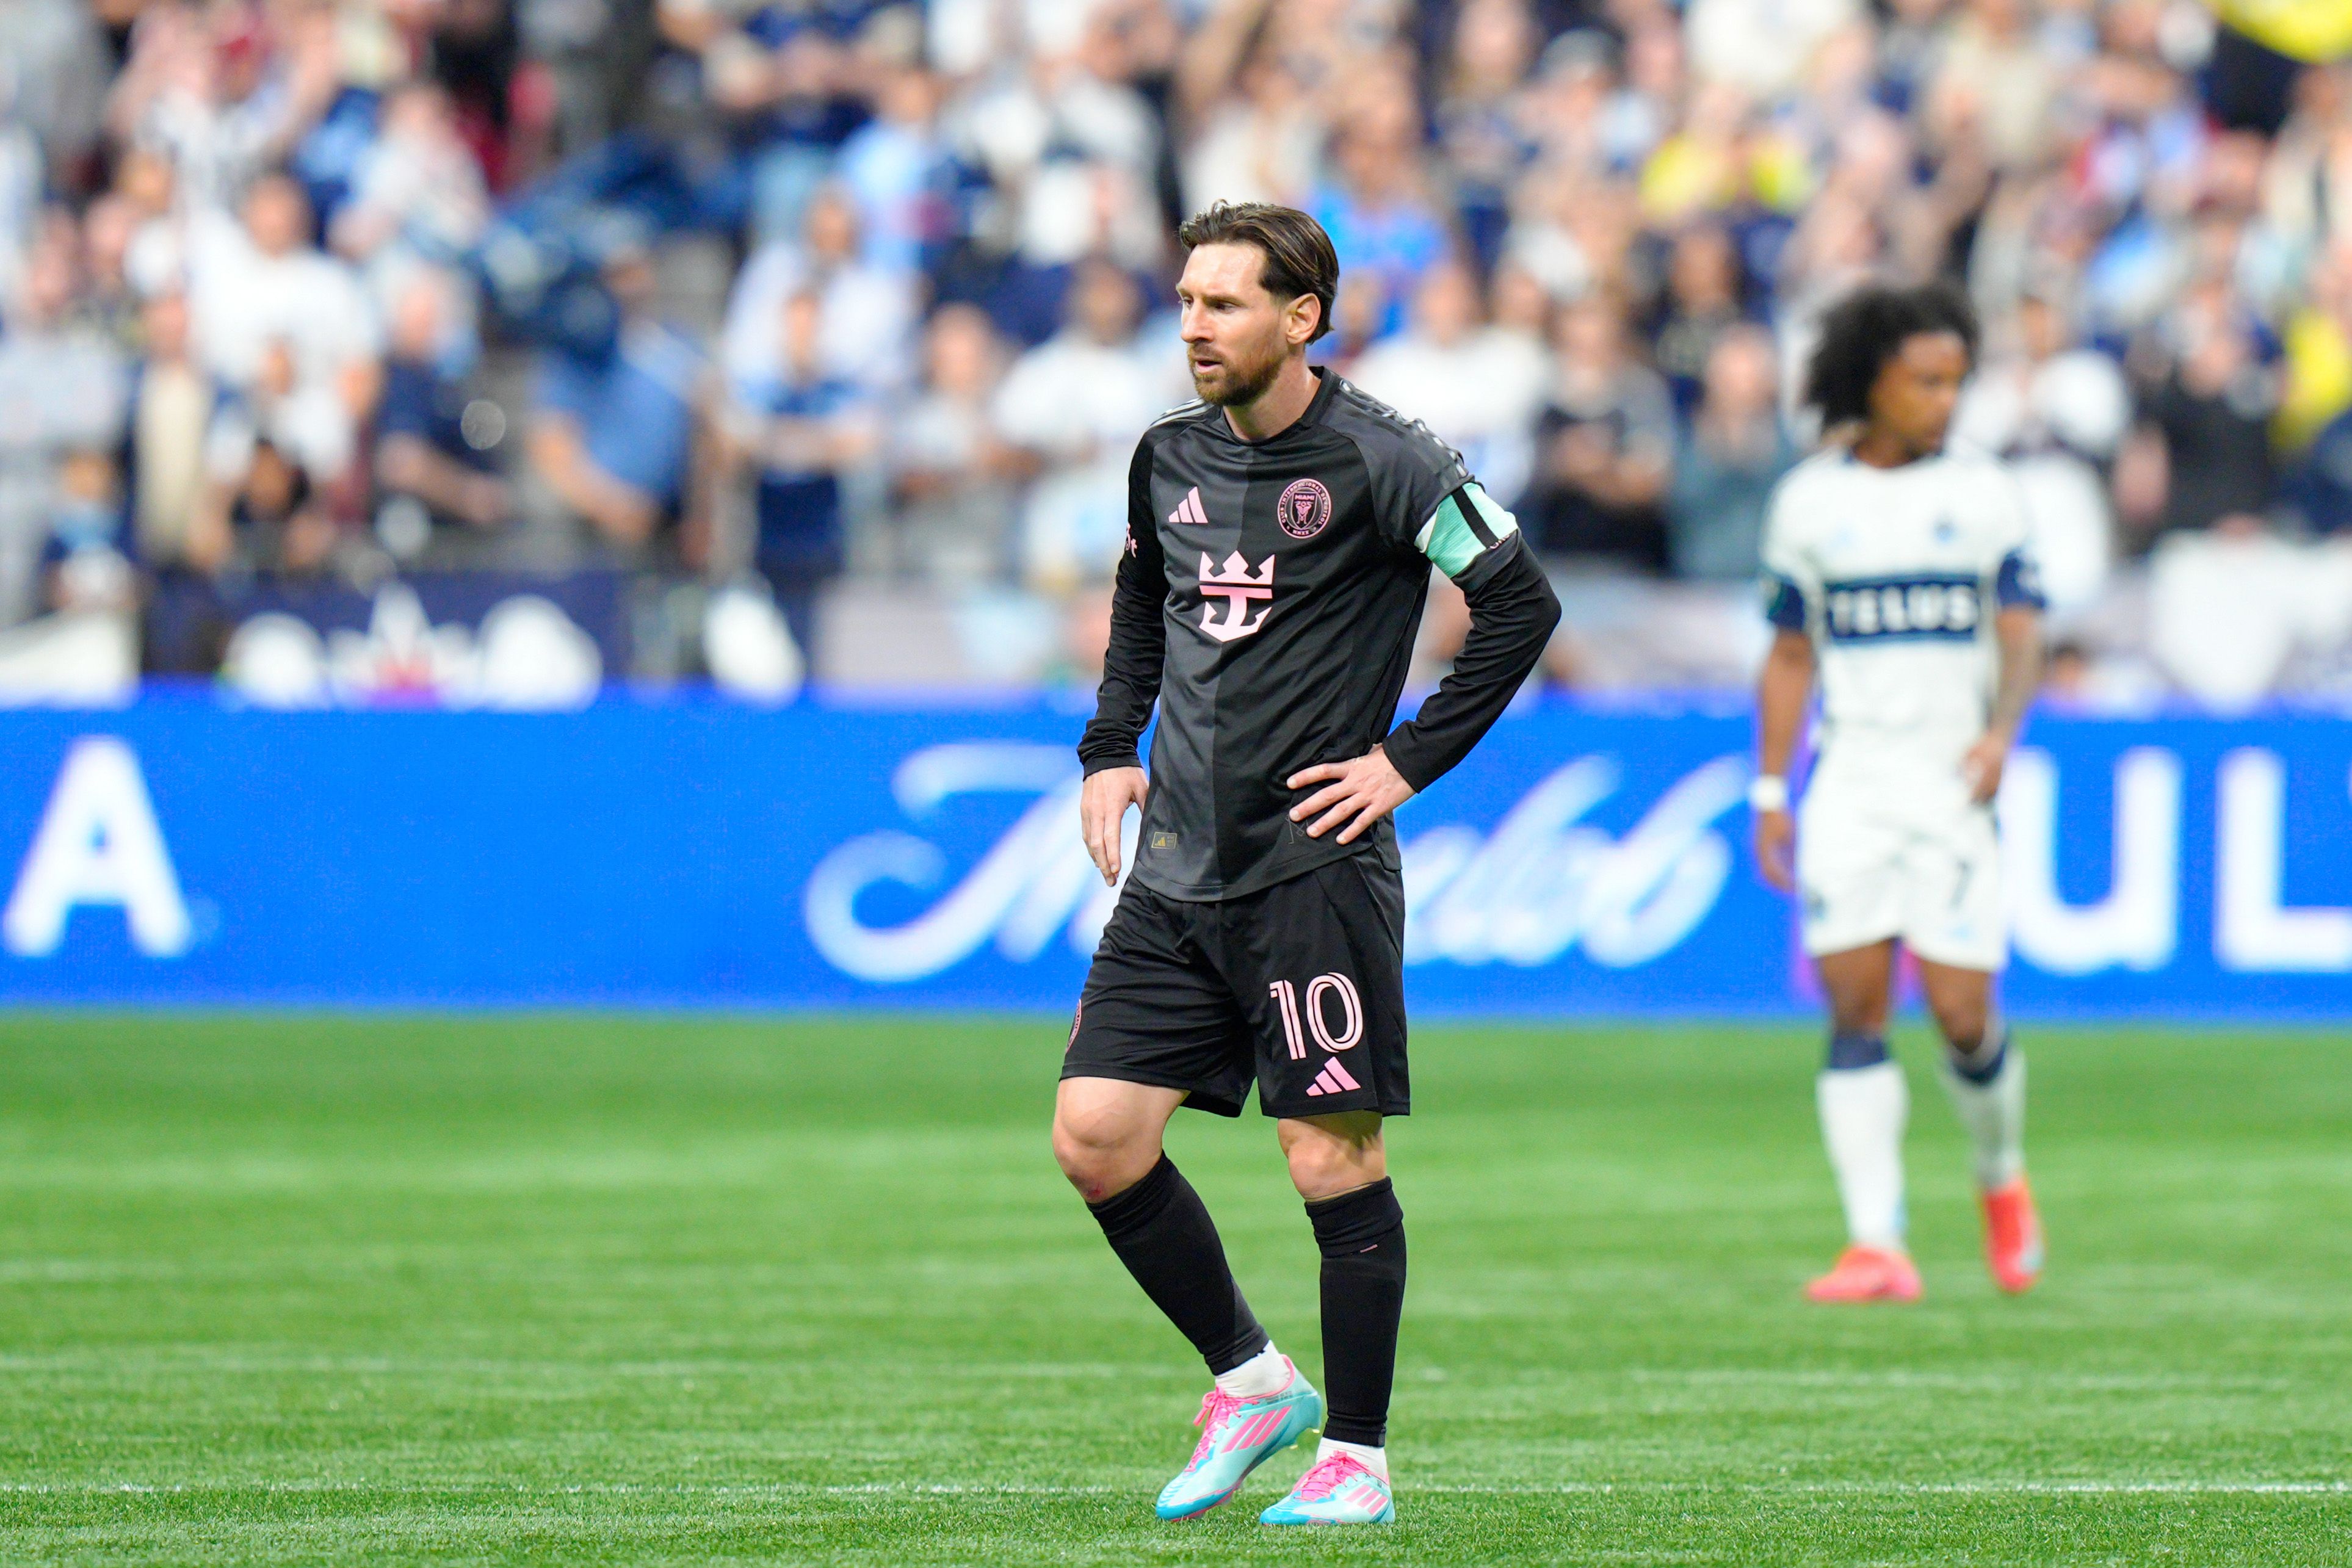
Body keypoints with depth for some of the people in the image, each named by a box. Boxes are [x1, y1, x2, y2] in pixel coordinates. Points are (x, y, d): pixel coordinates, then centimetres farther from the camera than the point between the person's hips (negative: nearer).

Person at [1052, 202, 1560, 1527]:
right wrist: (1111, 749, 16)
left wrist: (1411, 760, -11)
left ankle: (1358, 1458, 7)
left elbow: (1522, 600, -10)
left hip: (1314, 864, -6)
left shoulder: (1374, 462, -10)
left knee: (1335, 1160, -4)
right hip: (1177, 872, 7)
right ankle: (1250, 1380, 17)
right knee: (1097, 1138, -1)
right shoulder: (1171, 459, 10)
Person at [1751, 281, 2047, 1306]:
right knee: (1855, 1014, -7)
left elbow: (2022, 636, -2)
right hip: (1847, 787, 1)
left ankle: (2001, 1178, 23)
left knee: (1962, 1016, -6)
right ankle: (1876, 1246, -6)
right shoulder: (1809, 500, 8)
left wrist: (2000, 731, -21)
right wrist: (1770, 791, 8)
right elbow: (1791, 656, 13)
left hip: (1952, 787, -1)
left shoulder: (1984, 497, 5)